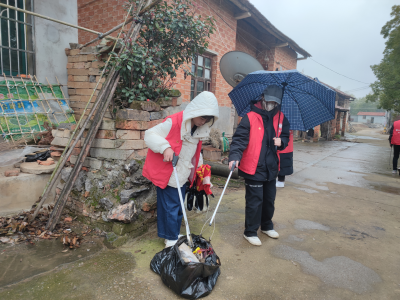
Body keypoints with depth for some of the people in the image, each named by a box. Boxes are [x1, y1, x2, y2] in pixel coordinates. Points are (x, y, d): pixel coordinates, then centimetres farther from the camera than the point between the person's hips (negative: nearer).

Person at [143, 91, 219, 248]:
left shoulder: (199, 129, 5)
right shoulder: (173, 122, -21)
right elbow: (150, 135, -19)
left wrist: (199, 167, 17)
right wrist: (165, 147, -33)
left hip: (182, 175, 8)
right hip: (168, 174, -7)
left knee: (178, 206, 17)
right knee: (170, 207, -1)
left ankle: (174, 236, 33)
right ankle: (171, 240, 17)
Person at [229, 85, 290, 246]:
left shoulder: (281, 118, 7)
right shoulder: (250, 117, -12)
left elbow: (285, 136, 17)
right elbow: (239, 139, -18)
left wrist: (281, 141, -7)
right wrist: (234, 156, -33)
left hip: (271, 168, 6)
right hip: (253, 168, -6)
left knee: (269, 199, 20)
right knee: (255, 201, 1)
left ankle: (267, 226, 43)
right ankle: (250, 232, 21)